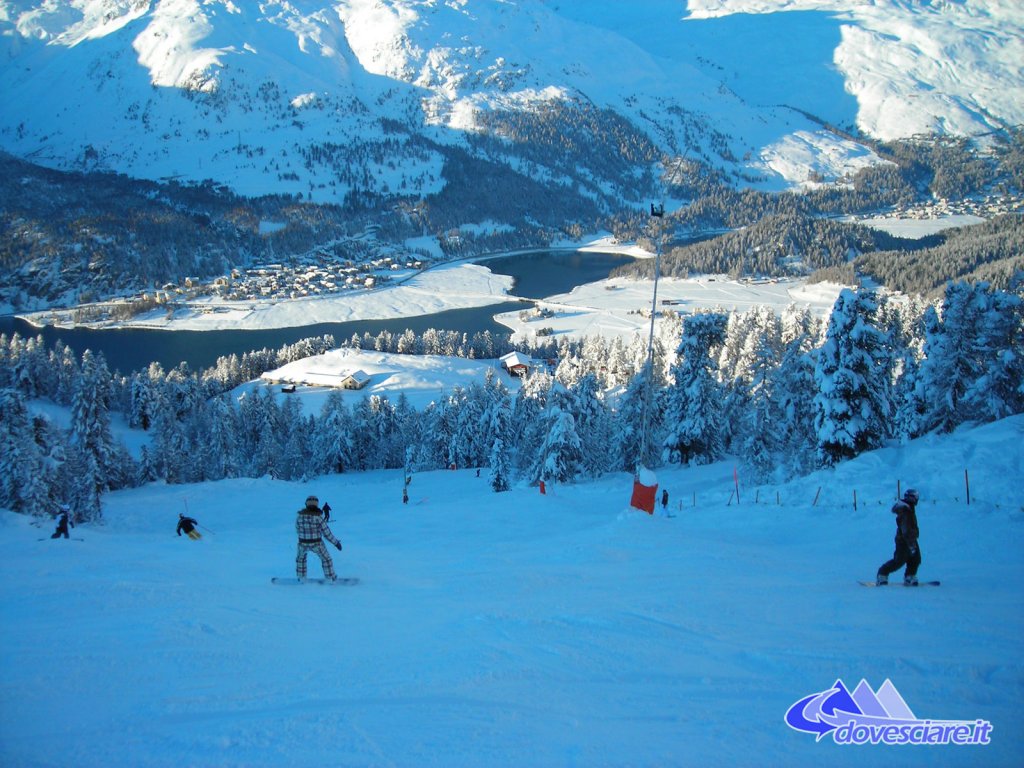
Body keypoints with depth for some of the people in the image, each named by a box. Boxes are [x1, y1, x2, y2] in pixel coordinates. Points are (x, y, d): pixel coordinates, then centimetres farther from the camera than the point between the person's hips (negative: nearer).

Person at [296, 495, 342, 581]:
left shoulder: (299, 515, -9)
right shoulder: (318, 517, -18)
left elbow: (298, 530, 5)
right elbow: (327, 533, -14)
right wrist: (336, 542, -1)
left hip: (303, 543, 2)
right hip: (316, 544, -2)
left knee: (300, 558, 32)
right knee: (326, 559, 22)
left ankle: (301, 578, 36)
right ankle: (330, 578, 28)